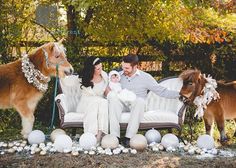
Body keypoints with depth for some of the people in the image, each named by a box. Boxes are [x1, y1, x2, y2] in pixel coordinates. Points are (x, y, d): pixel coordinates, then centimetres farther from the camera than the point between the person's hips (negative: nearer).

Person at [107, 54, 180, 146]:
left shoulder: (145, 77, 2)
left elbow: (162, 91, 1)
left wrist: (179, 94, -10)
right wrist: (108, 91, -8)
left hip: (136, 105, -1)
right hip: (122, 104, 2)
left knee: (140, 100, -37)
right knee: (112, 96, -31)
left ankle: (129, 137, -38)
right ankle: (114, 135, -38)